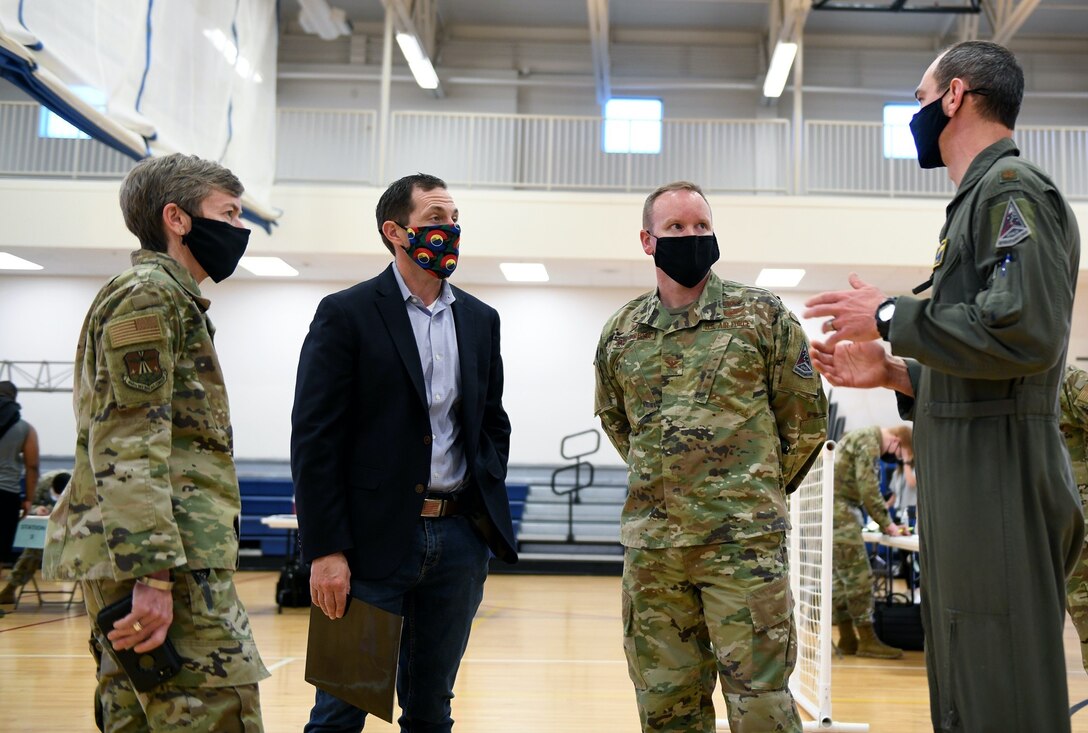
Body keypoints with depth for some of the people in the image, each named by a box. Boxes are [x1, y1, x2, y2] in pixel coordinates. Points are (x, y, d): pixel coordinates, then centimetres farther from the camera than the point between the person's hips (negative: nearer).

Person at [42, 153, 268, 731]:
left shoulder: (167, 297, 23)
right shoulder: (148, 294, -8)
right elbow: (128, 446, -19)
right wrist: (154, 574, -24)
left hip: (129, 555, 11)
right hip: (162, 555, -11)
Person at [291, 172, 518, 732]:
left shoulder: (480, 319, 12)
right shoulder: (346, 314, -4)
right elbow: (314, 439, -8)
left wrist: (486, 504, 6)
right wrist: (325, 552, -13)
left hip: (460, 538, 5)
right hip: (372, 539, -4)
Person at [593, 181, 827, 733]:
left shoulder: (762, 315, 0)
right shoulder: (620, 334, 9)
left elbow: (805, 418, 5)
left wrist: (761, 489, 8)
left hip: (745, 542, -3)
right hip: (650, 546, 4)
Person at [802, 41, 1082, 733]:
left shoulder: (1012, 188, -8)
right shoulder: (978, 201, 22)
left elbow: (1024, 332, -24)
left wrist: (892, 317, -13)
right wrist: (893, 371, 15)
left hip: (999, 486, -10)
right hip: (968, 492, 10)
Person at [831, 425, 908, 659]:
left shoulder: (865, 438, 21)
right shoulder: (869, 443, -11)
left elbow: (867, 489, 22)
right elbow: (868, 491, -16)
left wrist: (886, 522, 15)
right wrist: (886, 524, -5)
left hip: (838, 508, 11)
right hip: (837, 507, -11)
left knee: (841, 577, 10)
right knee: (859, 576, -9)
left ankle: (847, 639, 14)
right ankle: (867, 640, -6)